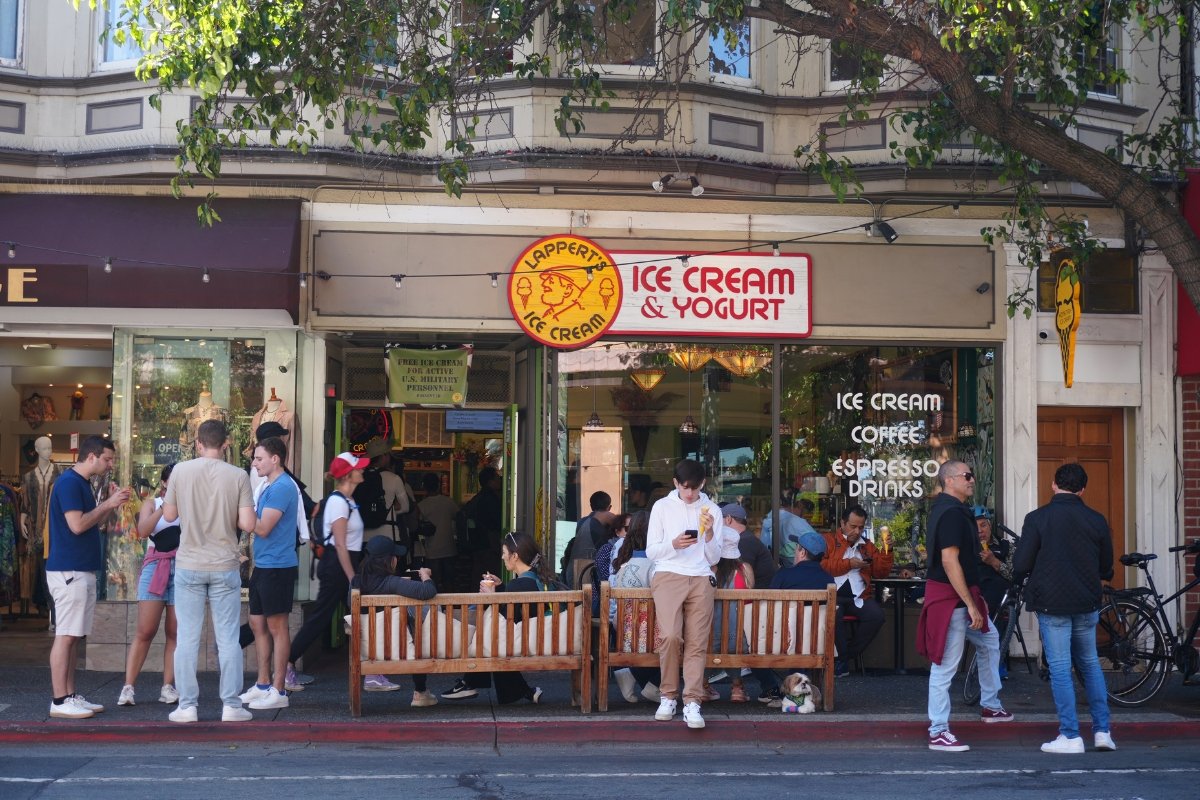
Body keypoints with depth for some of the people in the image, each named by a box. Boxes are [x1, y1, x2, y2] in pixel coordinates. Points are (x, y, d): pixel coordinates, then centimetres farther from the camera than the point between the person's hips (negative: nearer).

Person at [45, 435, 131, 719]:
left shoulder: (82, 483, 17)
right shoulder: (69, 482, -13)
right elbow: (77, 525, -20)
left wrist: (111, 505, 9)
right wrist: (108, 504, -11)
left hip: (82, 570, 10)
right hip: (69, 571, -10)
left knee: (74, 636, 11)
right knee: (65, 636, -8)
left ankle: (70, 696, 14)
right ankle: (59, 701, -6)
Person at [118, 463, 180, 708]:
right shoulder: (151, 504, 9)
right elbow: (142, 531, -9)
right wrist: (164, 507, -18)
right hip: (155, 568, -1)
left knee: (175, 633, 2)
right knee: (145, 631, -5)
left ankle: (168, 687, 7)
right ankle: (128, 687, -2)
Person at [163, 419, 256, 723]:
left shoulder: (181, 471, -3)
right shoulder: (238, 476, -6)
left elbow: (169, 515, 5)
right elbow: (247, 523, -10)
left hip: (189, 565, 1)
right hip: (224, 567, 0)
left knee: (187, 638, 6)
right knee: (228, 639, 6)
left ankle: (187, 706, 9)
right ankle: (231, 706, 8)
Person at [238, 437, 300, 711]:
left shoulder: (283, 487, -15)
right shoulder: (270, 487, 16)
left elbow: (262, 528, -19)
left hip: (277, 567, -10)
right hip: (262, 565, 10)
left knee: (276, 627, -4)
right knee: (258, 624, 14)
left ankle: (278, 691, 2)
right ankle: (262, 685, 23)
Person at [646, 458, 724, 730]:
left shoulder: (713, 510, 11)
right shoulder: (662, 507, 7)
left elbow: (714, 558, 11)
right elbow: (650, 551, 5)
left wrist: (709, 533, -8)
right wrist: (673, 544, -14)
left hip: (700, 580, 2)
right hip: (668, 576, -2)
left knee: (697, 643, -9)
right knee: (671, 636, -19)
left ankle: (692, 703, -10)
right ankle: (669, 696, -3)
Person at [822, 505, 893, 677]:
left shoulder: (868, 546, 23)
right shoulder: (828, 542, 11)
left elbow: (881, 572, 17)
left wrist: (886, 551, 3)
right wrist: (848, 563, -6)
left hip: (858, 597, 4)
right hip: (833, 595, -4)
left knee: (876, 615, -25)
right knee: (834, 614, -36)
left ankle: (846, 657, -9)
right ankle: (843, 654, -11)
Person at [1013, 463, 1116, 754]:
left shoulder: (1037, 518, -9)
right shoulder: (1096, 520, 0)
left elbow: (1020, 566, -10)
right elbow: (1106, 569, 8)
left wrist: (1023, 577, 13)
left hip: (1052, 604, -3)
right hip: (1087, 604, 4)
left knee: (1060, 669, 1)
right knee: (1090, 664, 17)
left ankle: (1070, 736, 1)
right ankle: (1102, 730, 16)